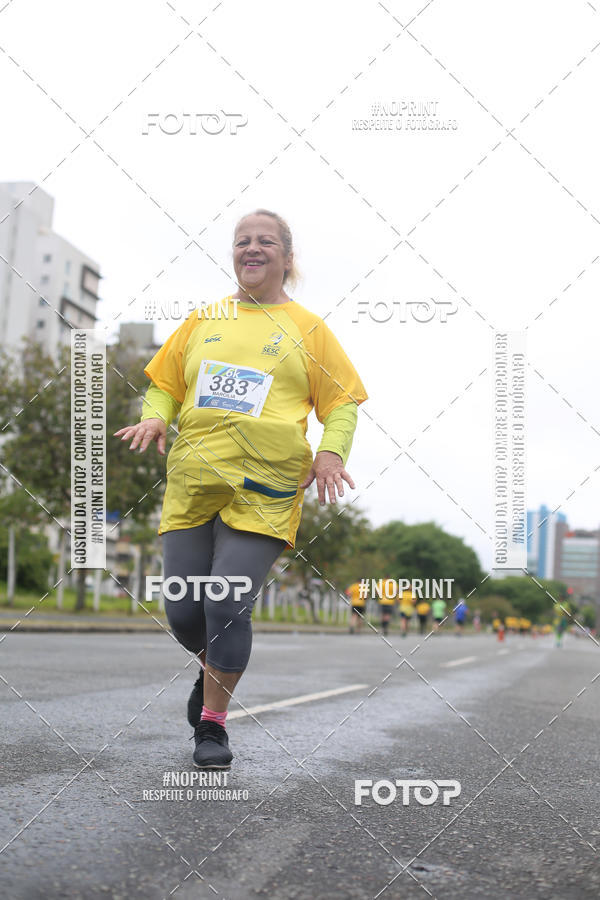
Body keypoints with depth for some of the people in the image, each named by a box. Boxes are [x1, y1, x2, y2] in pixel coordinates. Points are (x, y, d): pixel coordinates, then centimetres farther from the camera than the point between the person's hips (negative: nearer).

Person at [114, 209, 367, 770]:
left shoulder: (308, 329, 10)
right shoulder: (203, 320, 17)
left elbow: (342, 401, 11)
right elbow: (164, 383, 23)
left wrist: (332, 451, -8)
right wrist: (155, 418, 1)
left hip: (264, 492, -3)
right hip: (192, 486, 3)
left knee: (226, 607, -13)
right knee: (183, 613, 3)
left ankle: (212, 726, 7)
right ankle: (213, 667, 38)